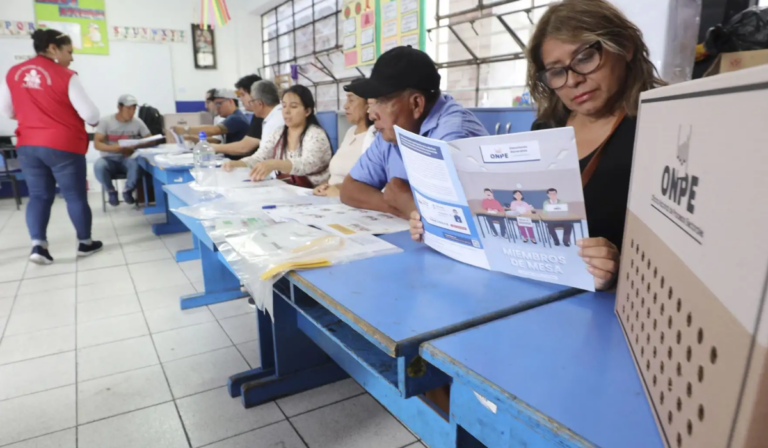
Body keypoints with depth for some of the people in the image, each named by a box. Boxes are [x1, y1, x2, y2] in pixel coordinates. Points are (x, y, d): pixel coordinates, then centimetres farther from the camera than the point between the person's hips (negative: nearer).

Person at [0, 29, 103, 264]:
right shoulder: (65, 76, -12)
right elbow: (90, 114, -14)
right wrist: (94, 121, 9)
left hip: (28, 145, 5)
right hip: (64, 146, -5)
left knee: (39, 195, 11)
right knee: (75, 195, 6)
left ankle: (38, 245, 2)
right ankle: (85, 243, 17)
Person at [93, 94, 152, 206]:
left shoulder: (137, 122, 0)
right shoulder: (105, 121, -4)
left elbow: (150, 141, -2)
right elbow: (97, 144, -9)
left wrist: (134, 147, -23)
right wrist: (113, 148, -31)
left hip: (128, 158, 0)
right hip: (110, 159, 0)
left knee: (136, 163, -36)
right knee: (99, 166, -35)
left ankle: (127, 191, -7)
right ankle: (111, 192, -5)